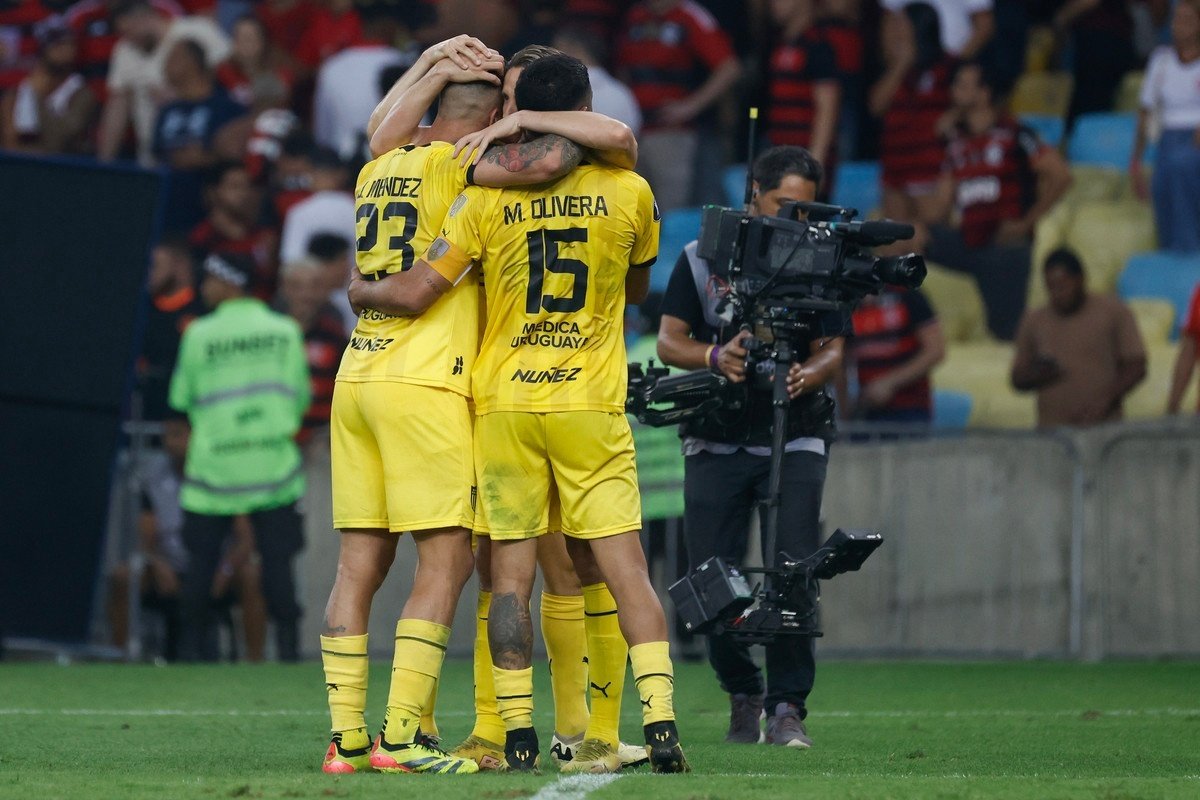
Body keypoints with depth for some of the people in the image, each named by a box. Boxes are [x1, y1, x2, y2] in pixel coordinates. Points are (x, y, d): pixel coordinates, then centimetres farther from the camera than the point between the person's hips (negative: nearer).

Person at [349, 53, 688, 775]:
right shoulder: (628, 193, -1)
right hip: (592, 406, 0)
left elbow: (414, 293, -3)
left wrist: (360, 290, 17)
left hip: (504, 402, 0)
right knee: (625, 569, 0)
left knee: (511, 574, 5)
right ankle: (660, 724, -11)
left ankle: (519, 737, 2)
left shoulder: (487, 199, -4)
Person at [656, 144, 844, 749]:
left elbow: (832, 351, -3)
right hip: (716, 442, 1)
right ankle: (742, 696, 20)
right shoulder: (703, 260, 3)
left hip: (794, 438, -1)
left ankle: (788, 706, -7)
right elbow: (669, 341, 0)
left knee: (793, 570, -14)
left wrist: (808, 374, -26)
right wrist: (716, 357, -21)